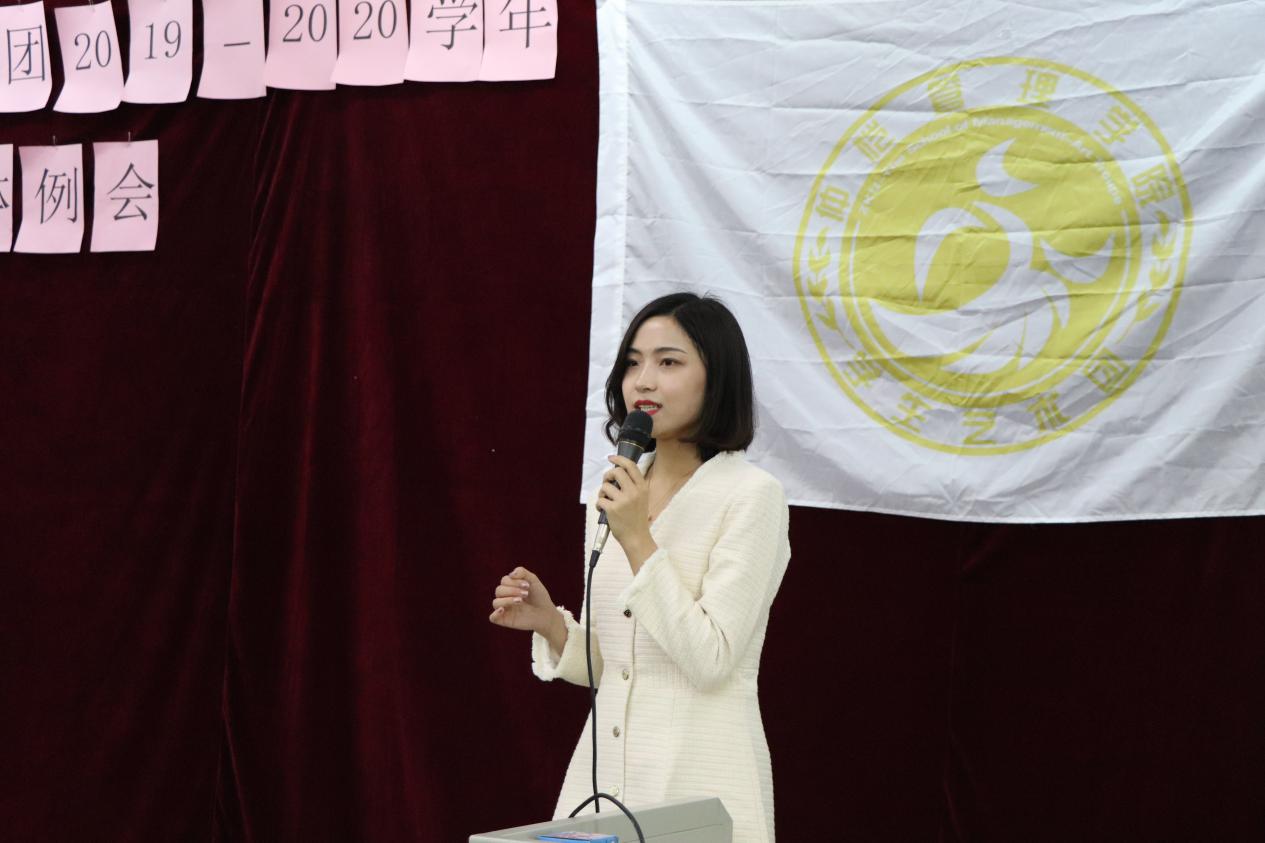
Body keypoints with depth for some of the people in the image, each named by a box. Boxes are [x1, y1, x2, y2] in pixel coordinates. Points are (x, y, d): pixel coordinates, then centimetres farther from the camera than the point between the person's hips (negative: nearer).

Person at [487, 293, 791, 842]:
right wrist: (551, 625, -4)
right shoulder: (613, 495, 9)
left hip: (699, 780, -6)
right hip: (604, 765, 6)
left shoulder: (751, 496, -10)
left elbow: (709, 661, -17)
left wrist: (639, 541, -19)